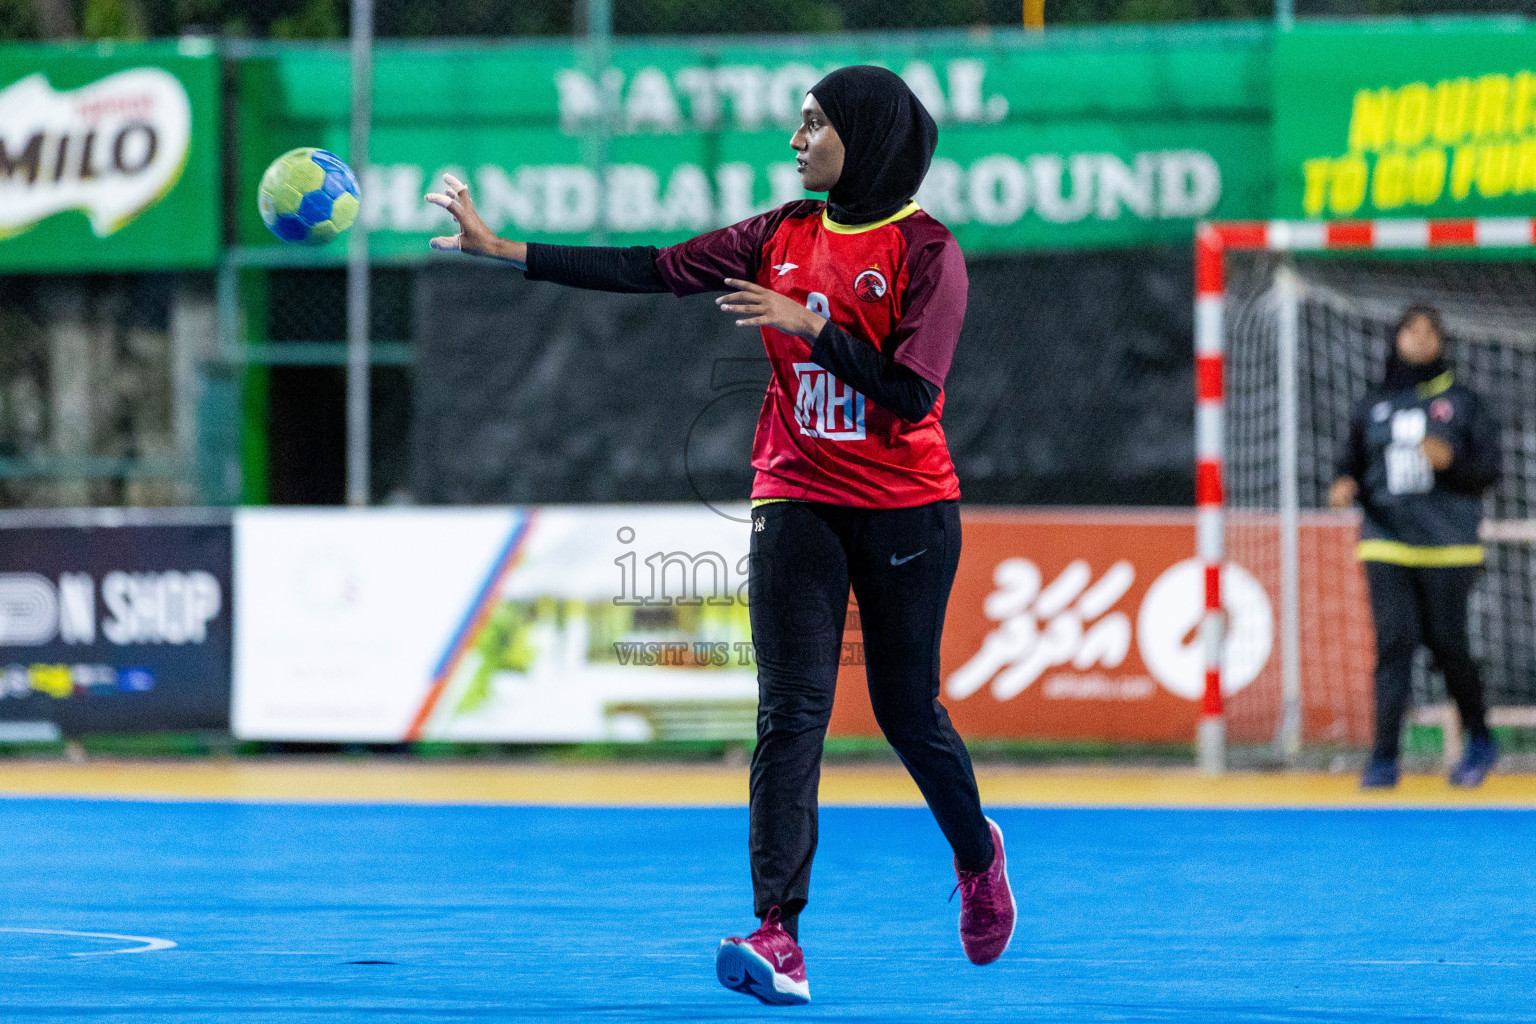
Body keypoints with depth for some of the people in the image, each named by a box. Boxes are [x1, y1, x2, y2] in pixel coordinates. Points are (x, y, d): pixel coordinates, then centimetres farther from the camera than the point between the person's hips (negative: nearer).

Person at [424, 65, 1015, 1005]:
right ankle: (778, 939, -19)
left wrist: (804, 325, -23)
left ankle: (978, 854, 41)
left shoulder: (927, 252, -9)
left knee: (909, 713, 9)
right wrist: (502, 249, -3)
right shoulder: (784, 235, 6)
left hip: (906, 513, -3)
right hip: (798, 502, 3)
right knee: (791, 714, -10)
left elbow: (909, 394, -17)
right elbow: (653, 271, 2)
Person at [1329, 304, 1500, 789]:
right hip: (1387, 542, 2)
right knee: (1394, 642, -9)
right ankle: (1385, 758, -9)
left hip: (1448, 545, -2)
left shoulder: (1462, 401, 5)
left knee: (1447, 644, -1)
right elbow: (1352, 464, 17)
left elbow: (1489, 470, 2)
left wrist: (1450, 460, -17)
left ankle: (1479, 742, 22)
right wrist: (1345, 486, -5)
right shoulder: (1372, 406, 12)